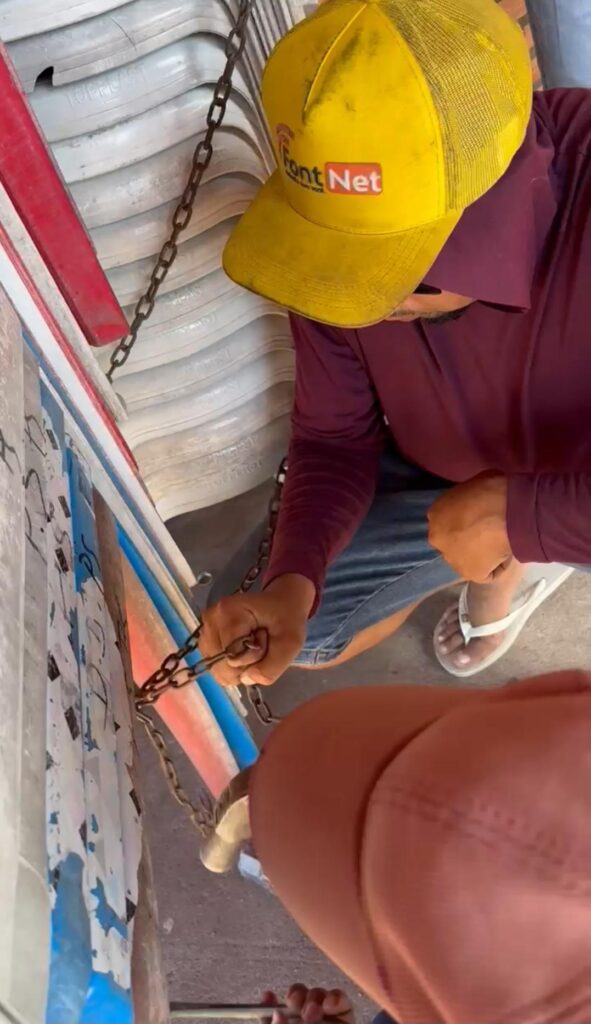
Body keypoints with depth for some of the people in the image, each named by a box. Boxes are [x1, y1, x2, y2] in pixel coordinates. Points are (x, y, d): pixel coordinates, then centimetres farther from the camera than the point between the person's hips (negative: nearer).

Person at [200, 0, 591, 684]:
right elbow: (334, 437, -14)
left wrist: (520, 514, -37)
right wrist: (292, 581, -31)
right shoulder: (338, 243, -26)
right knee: (279, 630, -1)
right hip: (434, 471, 2)